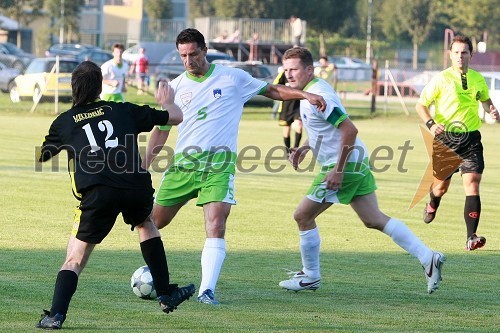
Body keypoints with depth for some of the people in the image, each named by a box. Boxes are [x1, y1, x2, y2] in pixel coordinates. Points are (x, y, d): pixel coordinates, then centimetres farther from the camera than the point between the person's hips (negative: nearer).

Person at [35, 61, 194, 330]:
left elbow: (41, 156, 34)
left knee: (74, 259, 7)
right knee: (146, 225, 33)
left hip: (96, 194, -2)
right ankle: (166, 295, 35)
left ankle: (56, 315, -13)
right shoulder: (123, 111, 19)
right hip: (136, 186, 2)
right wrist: (167, 102, 50)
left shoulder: (64, 122, 17)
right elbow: (175, 117, 27)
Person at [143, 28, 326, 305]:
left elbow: (272, 90, 12)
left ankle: (207, 290, -23)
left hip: (219, 163, -3)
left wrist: (305, 95, -3)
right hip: (183, 161, 3)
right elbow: (161, 129, 15)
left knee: (216, 225, -20)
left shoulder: (232, 77, 3)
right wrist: (145, 165, 6)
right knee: (153, 221, 5)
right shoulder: (175, 87, 9)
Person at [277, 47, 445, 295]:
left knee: (303, 216, 1)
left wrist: (338, 170, -25)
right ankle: (428, 258, 5)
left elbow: (349, 129, -27)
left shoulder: (317, 97, -20)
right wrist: (305, 147, 16)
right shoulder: (312, 90, 12)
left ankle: (310, 277, 14)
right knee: (374, 220, 10)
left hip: (344, 165, -10)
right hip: (357, 163, 10)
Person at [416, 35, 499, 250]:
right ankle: (432, 205, 52)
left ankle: (471, 237, -19)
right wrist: (430, 123, -19)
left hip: (471, 138, 1)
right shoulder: (441, 79, -5)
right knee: (441, 185, 13)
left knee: (472, 183, -15)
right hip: (445, 138, -1)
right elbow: (421, 105, -1)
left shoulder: (478, 79, 6)